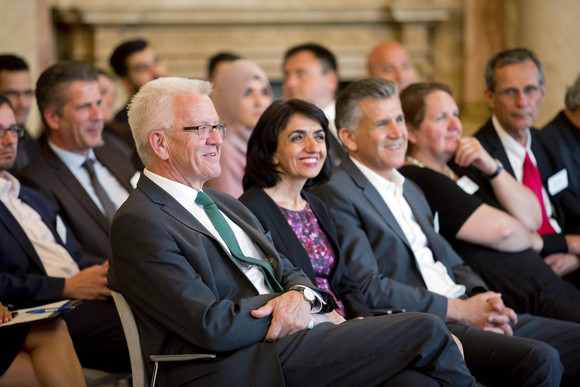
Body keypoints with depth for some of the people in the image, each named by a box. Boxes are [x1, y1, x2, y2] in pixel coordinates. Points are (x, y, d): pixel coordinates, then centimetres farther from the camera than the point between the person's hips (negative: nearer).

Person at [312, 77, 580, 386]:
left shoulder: (409, 189, 24)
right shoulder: (334, 194, -6)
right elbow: (368, 288, -14)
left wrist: (483, 301, 0)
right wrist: (458, 310, -14)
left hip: (463, 312, 9)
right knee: (540, 360, -28)